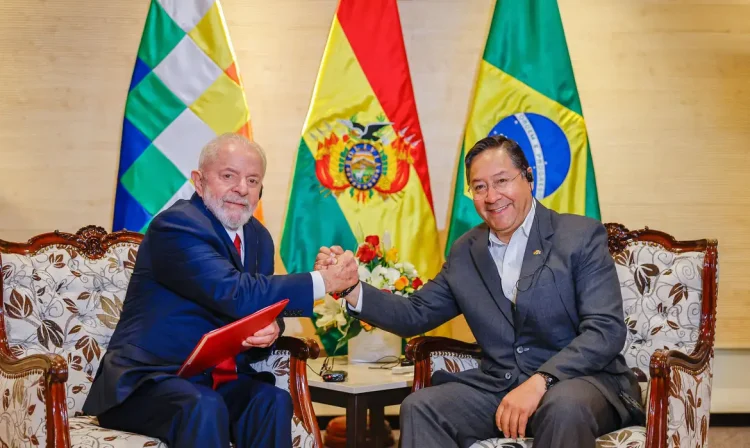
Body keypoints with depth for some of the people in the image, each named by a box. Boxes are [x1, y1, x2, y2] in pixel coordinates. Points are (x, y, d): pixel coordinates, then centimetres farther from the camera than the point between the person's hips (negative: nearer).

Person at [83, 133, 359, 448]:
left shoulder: (258, 237, 11)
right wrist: (323, 282, -21)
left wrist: (269, 330, -16)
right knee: (204, 407, -34)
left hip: (221, 381, 7)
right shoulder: (175, 225, -15)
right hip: (148, 380, -7)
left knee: (273, 401, -20)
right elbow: (235, 295, -26)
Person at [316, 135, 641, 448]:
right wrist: (350, 288, -3)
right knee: (420, 408, -17)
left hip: (581, 379, -4)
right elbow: (417, 314, 14)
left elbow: (607, 330, -14)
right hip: (498, 384, 5)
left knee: (564, 406, -37)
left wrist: (539, 382, -28)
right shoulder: (466, 252, 11)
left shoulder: (581, 236, -6)